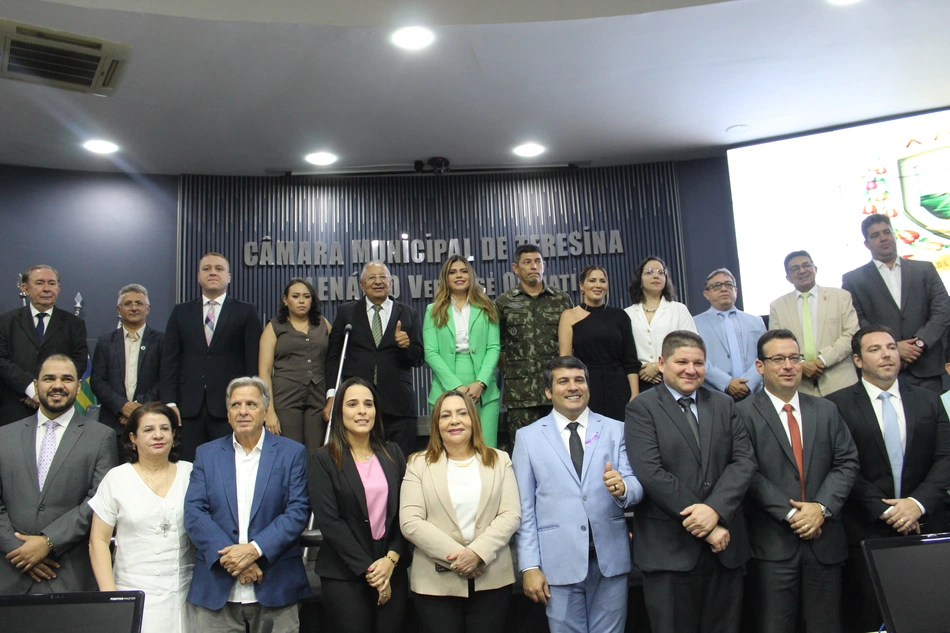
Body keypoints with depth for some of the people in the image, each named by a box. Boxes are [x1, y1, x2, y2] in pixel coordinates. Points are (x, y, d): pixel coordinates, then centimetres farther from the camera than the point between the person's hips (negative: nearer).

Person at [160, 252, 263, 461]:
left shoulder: (246, 313, 6)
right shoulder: (181, 312, 14)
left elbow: (253, 363, 1)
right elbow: (169, 361, 9)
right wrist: (169, 402, -1)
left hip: (229, 407, -2)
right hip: (189, 407, 2)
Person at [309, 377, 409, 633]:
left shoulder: (393, 454, 9)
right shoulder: (323, 460, -2)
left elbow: (404, 513, 5)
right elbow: (328, 521, -9)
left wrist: (391, 559, -8)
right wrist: (367, 569, -11)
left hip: (392, 570, 3)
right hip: (344, 576, -3)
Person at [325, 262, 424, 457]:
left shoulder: (408, 314, 12)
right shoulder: (346, 312, 11)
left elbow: (418, 359, 10)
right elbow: (333, 356, 8)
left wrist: (407, 346, -12)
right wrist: (332, 395, -1)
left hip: (398, 404, 0)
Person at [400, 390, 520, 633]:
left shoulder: (499, 460, 10)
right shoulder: (419, 464, 5)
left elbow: (511, 515, 0)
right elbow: (410, 522, -5)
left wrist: (478, 552, -14)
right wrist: (455, 556, -14)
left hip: (492, 580, 1)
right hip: (435, 583, -1)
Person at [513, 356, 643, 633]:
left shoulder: (615, 430, 6)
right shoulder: (528, 437, 4)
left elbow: (636, 486, -1)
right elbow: (524, 508, 0)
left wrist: (622, 488, -24)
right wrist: (529, 566, -5)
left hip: (610, 558, 1)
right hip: (559, 561, -1)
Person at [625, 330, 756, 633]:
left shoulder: (724, 405, 12)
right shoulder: (642, 408, -3)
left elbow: (744, 461, 1)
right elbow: (651, 473, -14)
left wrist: (715, 509, -16)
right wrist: (705, 527, -15)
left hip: (724, 543, 4)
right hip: (669, 548, -4)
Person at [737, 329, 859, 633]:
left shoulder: (826, 410, 11)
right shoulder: (745, 413, -4)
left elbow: (846, 462, 5)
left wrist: (822, 507, -10)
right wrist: (789, 512, -15)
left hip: (824, 539, 4)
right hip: (773, 542, -4)